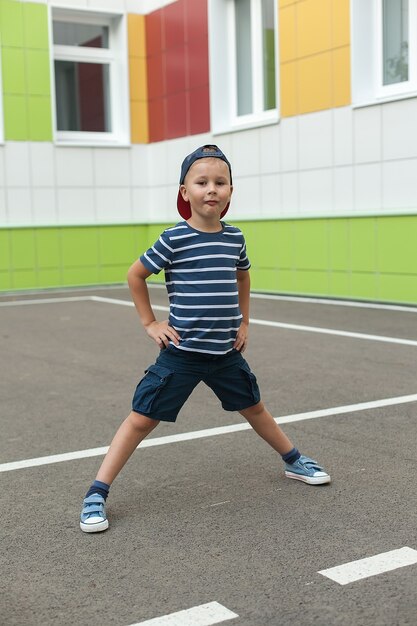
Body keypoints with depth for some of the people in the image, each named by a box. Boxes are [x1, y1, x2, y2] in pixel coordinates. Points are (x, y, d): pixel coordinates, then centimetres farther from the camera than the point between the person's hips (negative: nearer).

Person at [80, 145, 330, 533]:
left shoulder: (234, 238, 2)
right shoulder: (173, 239, -12)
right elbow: (135, 275, -1)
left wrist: (243, 321, 16)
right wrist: (150, 323, -3)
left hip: (226, 352, 4)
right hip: (181, 353, -4)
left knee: (254, 409, 21)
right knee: (142, 419, -4)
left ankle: (294, 462, 43)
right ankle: (96, 494, 4)